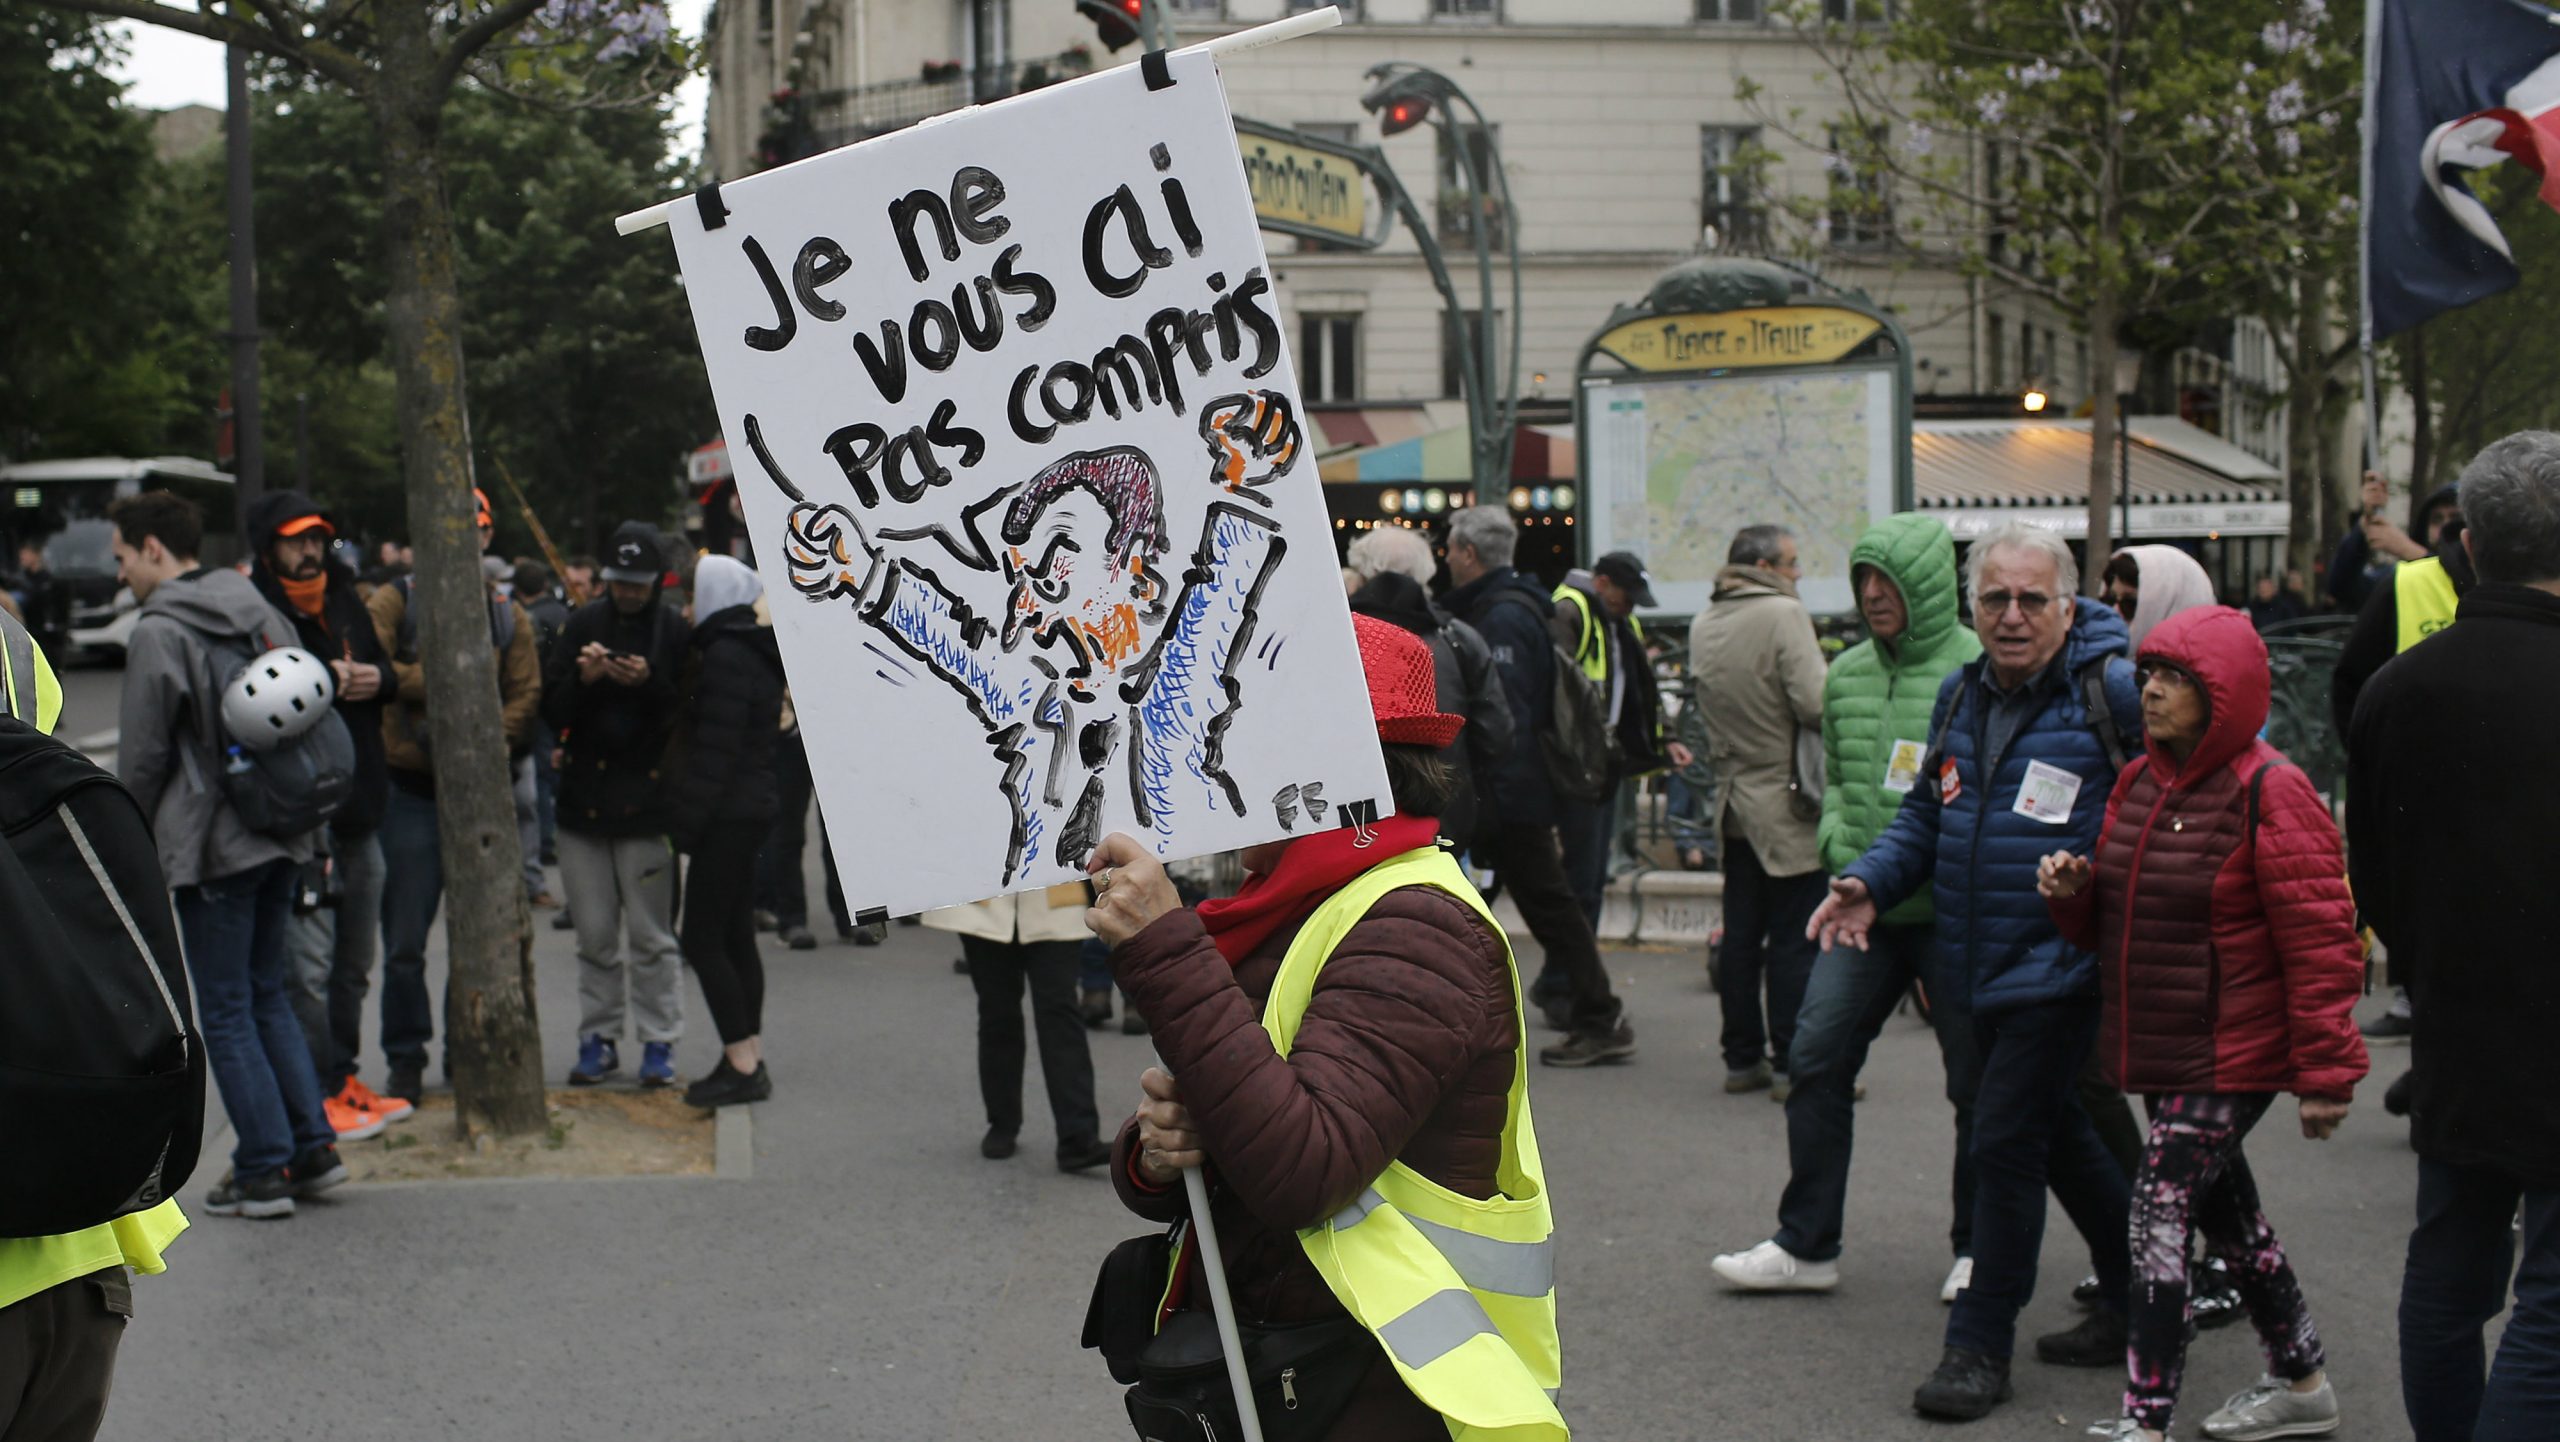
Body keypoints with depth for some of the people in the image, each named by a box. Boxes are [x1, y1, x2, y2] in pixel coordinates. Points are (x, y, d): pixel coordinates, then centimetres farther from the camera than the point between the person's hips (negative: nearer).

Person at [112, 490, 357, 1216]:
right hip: (280, 839, 7)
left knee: (225, 1013, 1)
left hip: (209, 849, -7)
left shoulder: (157, 635, -13)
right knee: (270, 997, 16)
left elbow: (142, 757, -9)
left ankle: (263, 1170, 2)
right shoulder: (262, 614, 9)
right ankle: (312, 1146, 14)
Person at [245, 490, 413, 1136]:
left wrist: (375, 680, 0)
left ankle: (344, 1079, 26)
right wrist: (322, 687, -25)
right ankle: (323, 1090, 1)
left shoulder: (345, 601, 12)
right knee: (309, 963, -7)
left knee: (355, 960, 16)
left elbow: (388, 674, 22)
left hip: (359, 810, 8)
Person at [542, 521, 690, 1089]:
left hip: (648, 801, -3)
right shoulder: (583, 625, 8)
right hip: (585, 798, 3)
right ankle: (598, 1038, 17)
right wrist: (582, 680, -13)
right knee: (595, 934, 8)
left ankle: (659, 1042, 6)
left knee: (652, 935, -1)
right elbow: (552, 711, 6)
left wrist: (650, 684, -20)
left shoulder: (675, 631, -2)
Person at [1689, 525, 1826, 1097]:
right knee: (1794, 942, -2)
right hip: (1787, 804, -7)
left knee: (1740, 938, 11)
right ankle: (1793, 1065, 0)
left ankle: (1743, 1059, 17)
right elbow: (1815, 704, -21)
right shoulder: (1783, 614, -15)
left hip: (1735, 803, 7)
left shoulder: (1702, 625, 8)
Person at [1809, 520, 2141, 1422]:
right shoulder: (1961, 696, 10)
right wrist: (1872, 883, 2)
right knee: (2056, 1131, 18)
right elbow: (1927, 816, 20)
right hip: (1983, 968, 8)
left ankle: (1979, 1347, 5)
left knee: (2004, 1142, -6)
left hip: (2058, 965, -8)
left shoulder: (2114, 694, -13)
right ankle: (2136, 1302, 34)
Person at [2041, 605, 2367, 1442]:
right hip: (2161, 1051, 9)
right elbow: (2114, 921, 21)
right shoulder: (2138, 785, 10)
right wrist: (2074, 892, -3)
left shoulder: (2269, 795, -15)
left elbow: (2320, 941, -16)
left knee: (2160, 1213, -13)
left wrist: (2325, 1071, -16)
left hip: (2232, 1055, -9)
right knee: (2224, 1213, 18)